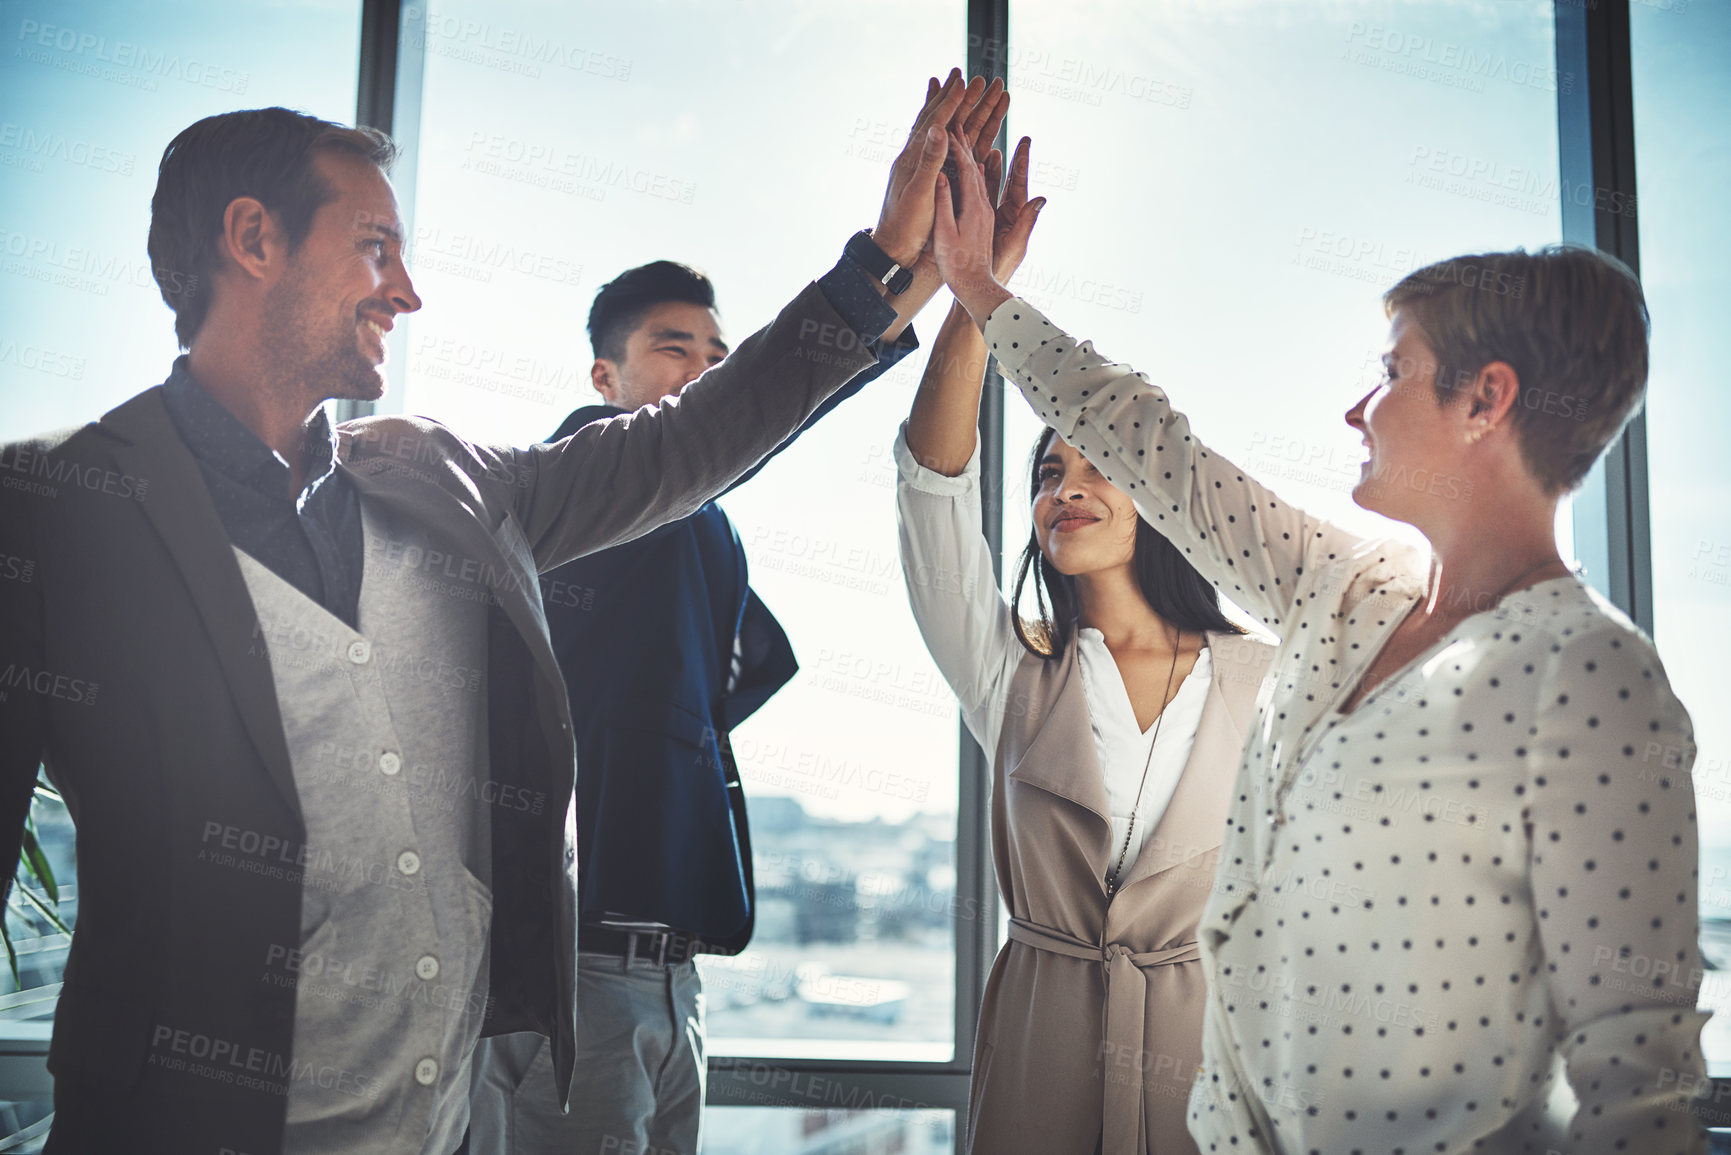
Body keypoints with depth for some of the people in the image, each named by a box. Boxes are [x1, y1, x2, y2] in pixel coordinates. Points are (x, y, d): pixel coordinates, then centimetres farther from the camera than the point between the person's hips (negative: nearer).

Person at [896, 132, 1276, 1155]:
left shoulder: (1261, 677, 1)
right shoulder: (1014, 673, 0)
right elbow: (935, 486, -14)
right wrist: (977, 285, -24)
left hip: (1208, 1033, 0)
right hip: (1042, 1037, 1)